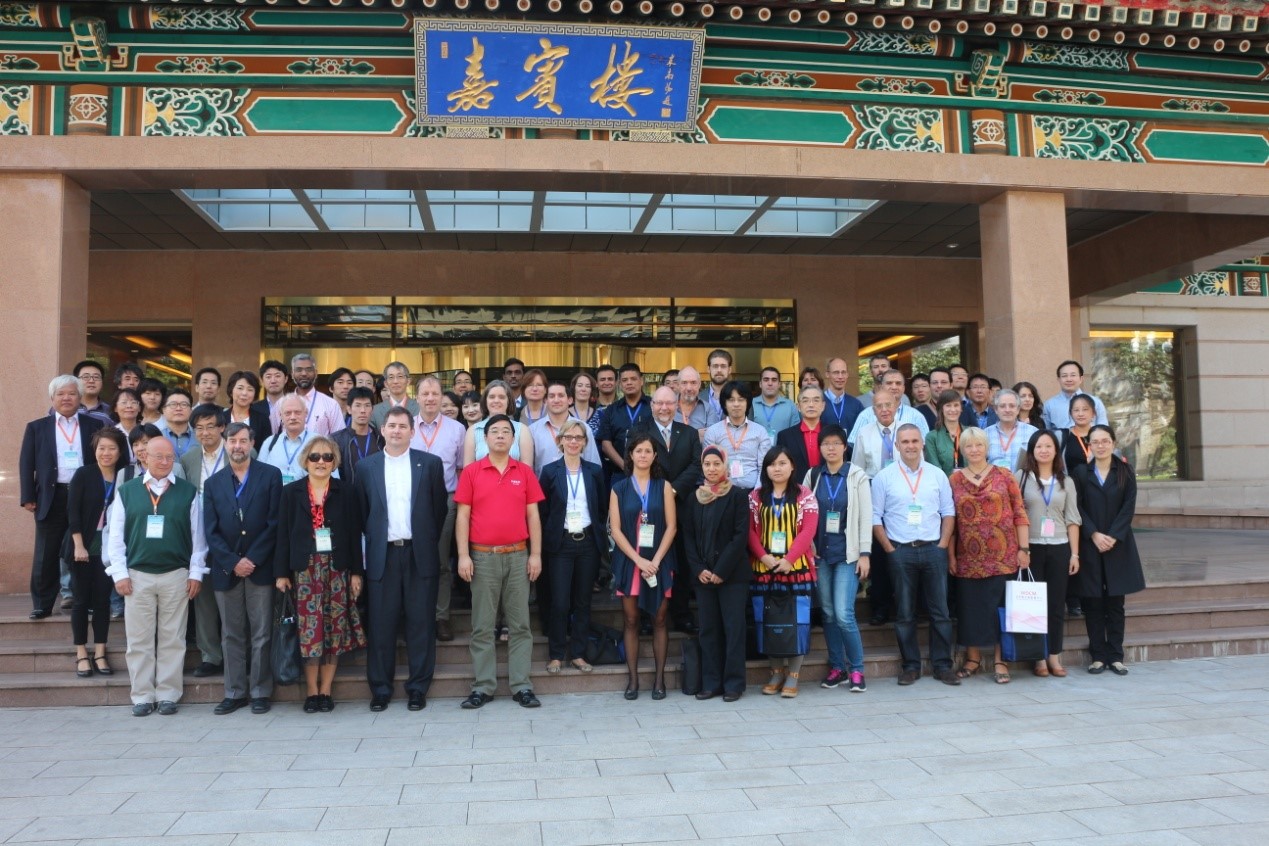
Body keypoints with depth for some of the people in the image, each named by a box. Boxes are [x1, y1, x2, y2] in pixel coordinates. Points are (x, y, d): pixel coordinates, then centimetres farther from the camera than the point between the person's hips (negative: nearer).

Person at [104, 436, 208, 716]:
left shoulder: (188, 492, 4)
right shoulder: (126, 491, 5)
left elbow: (197, 536, 4)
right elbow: (115, 535, 5)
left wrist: (195, 573, -1)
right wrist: (120, 573, -2)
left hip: (176, 576, 0)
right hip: (137, 575, 1)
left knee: (172, 640, 4)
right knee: (139, 640, 6)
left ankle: (168, 695, 13)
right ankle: (142, 696, 15)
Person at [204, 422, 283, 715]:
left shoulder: (270, 475, 1)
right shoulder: (213, 483, 11)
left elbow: (274, 523, -5)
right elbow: (211, 531, 4)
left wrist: (252, 559, -11)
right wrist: (232, 562, -8)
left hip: (260, 567, -3)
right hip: (226, 569, 3)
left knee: (261, 634, 2)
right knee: (231, 635, 9)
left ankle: (260, 692, 10)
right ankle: (234, 693, 17)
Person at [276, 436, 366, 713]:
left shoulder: (346, 492, 4)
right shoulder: (291, 492, 6)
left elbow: (354, 533, 4)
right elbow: (283, 534, 4)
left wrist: (356, 571, 1)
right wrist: (281, 572, 0)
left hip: (337, 567, 0)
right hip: (305, 567, 0)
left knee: (334, 626, 1)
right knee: (309, 625, -3)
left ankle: (325, 690, 9)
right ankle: (311, 691, 7)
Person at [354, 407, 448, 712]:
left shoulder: (430, 464, 3)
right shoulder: (366, 466, 6)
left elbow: (440, 507, 6)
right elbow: (361, 512, 10)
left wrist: (429, 541, 5)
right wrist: (374, 539, 6)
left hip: (420, 554, -1)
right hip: (382, 555, 1)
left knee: (421, 623, 4)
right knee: (381, 624, 4)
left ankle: (418, 688, 14)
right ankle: (380, 689, 15)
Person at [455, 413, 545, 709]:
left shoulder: (525, 472, 5)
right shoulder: (471, 472, 2)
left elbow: (533, 515, 5)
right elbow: (463, 516, 1)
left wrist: (536, 554, -1)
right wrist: (463, 555, -6)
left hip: (518, 556, 1)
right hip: (483, 557, -1)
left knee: (520, 624, 4)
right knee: (482, 626, 4)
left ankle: (522, 686, 10)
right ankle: (483, 686, 11)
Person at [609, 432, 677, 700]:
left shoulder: (664, 486, 5)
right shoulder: (619, 488, 5)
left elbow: (671, 526, 0)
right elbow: (615, 529, -1)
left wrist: (656, 560, -10)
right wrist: (638, 560, -10)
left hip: (659, 561, 0)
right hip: (628, 561, 0)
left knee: (659, 620, 3)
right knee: (631, 620, 2)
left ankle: (659, 678, 9)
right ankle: (632, 679, 8)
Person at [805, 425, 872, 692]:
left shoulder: (858, 477, 0)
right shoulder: (812, 476, 7)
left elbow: (865, 517, -2)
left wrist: (865, 554, -7)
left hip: (848, 553, -3)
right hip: (820, 553, 3)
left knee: (844, 614, -10)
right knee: (828, 613, 7)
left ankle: (856, 670, 5)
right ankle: (837, 667, 19)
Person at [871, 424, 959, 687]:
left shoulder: (937, 475, 7)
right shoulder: (884, 477, 0)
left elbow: (948, 511, 9)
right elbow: (875, 517, 0)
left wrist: (943, 545, -1)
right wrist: (890, 549, -6)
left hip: (933, 549, 2)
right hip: (900, 551, -1)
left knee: (940, 610, 4)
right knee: (905, 613, 4)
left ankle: (943, 665, 13)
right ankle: (911, 666, 13)